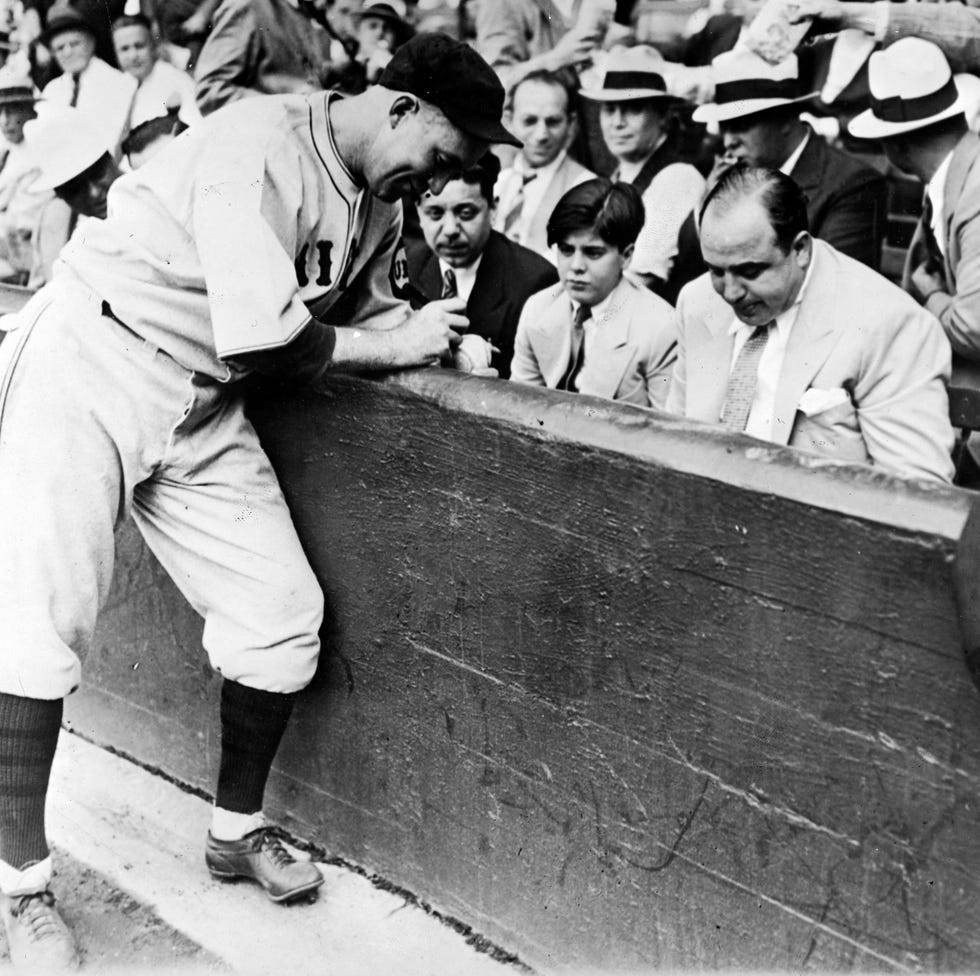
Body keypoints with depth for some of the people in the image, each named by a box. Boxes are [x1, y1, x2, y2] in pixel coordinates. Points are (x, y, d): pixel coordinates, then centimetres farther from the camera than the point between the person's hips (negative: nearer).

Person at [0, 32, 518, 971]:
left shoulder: (377, 200, 6)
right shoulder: (262, 142, -22)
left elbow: (367, 315, 13)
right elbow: (259, 335, -26)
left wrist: (428, 331, -8)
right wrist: (393, 345, -15)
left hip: (197, 402, 8)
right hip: (89, 364, -8)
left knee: (282, 617, 2)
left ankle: (236, 829, 23)